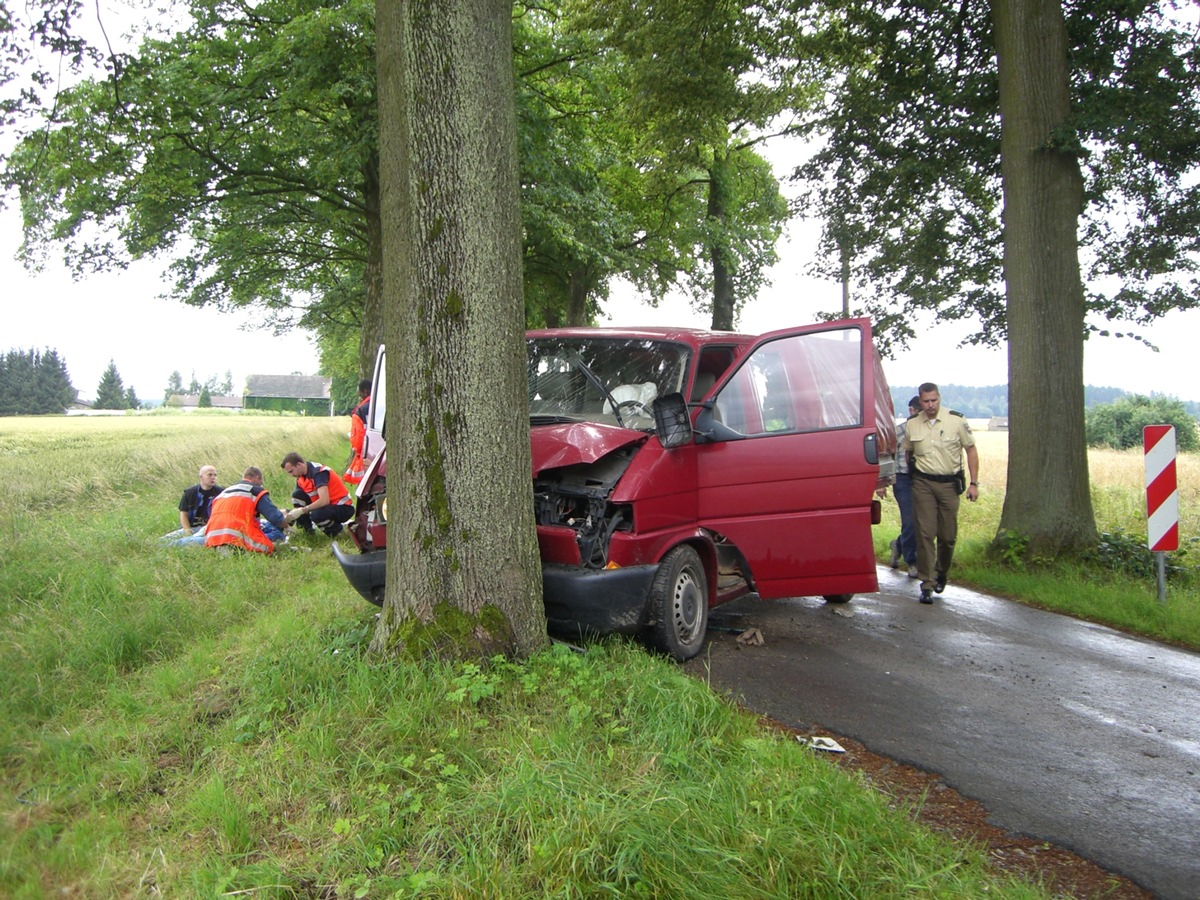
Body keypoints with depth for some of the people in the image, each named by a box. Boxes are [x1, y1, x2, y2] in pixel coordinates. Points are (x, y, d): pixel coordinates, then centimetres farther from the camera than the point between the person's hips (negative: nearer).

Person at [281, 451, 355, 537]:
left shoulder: (318, 472, -23)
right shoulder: (301, 478, 3)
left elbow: (324, 501, -33)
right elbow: (298, 500, 10)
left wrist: (301, 510, -28)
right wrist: (288, 512, -9)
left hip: (344, 508, -8)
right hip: (328, 505, 8)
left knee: (316, 515, -35)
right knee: (297, 495, -4)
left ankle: (336, 529, -4)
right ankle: (307, 529, 3)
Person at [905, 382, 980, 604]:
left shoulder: (956, 421, -3)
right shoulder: (912, 425, 2)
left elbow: (971, 450, 3)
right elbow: (907, 452, 17)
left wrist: (973, 483, -1)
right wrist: (912, 475, 14)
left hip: (949, 483, 0)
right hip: (923, 484, 0)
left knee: (948, 535, 5)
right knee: (925, 534, -5)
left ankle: (942, 573, 32)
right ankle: (927, 585, -2)